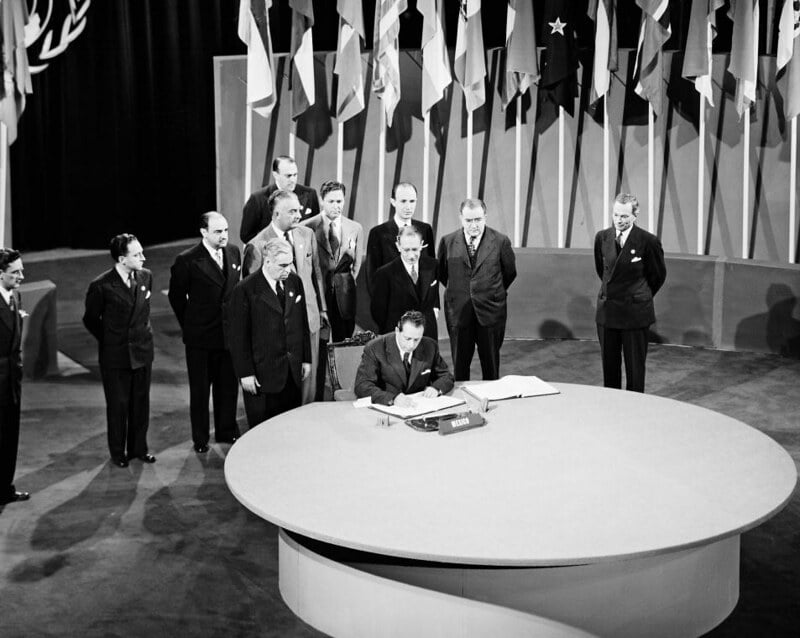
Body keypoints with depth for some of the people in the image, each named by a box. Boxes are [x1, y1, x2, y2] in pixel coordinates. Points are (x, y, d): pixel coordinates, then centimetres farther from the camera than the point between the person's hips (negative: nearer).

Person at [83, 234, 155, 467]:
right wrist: (109, 341, 6)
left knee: (141, 402, 13)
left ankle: (139, 448, 29)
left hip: (143, 351, 4)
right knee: (118, 405, 8)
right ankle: (118, 453, 23)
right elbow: (90, 319, -1)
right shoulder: (101, 286, -17)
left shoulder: (146, 277, -3)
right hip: (114, 355, -4)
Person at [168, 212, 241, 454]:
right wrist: (189, 325, 4)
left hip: (229, 333, 4)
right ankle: (200, 438, 22)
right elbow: (176, 296, -2)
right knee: (200, 389, 8)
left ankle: (226, 431, 32)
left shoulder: (234, 253, 2)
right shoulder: (187, 261, -14)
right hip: (200, 337, -4)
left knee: (228, 386, 15)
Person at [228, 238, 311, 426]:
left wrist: (306, 359, 12)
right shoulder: (245, 290, -10)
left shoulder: (295, 282, 7)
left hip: (292, 373, 5)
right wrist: (245, 373, -9)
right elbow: (239, 336, -8)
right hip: (263, 373, -5)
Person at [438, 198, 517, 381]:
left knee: (491, 367, 9)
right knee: (459, 367, 8)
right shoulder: (448, 242, -1)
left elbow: (510, 272, 9)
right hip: (458, 312, 1)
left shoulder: (500, 241, -5)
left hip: (490, 312, -1)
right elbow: (441, 273, 14)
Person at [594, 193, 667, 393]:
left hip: (635, 312, -4)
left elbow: (658, 275, 2)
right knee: (609, 365, 11)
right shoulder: (602, 237, 1)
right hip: (607, 310, 4)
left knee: (635, 367, 4)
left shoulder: (648, 241, -13)